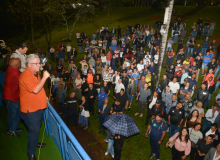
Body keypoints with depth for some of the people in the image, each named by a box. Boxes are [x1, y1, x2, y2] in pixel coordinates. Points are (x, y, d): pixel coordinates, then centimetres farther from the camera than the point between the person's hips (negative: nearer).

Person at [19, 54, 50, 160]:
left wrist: (44, 96, 15)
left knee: (36, 128, 25)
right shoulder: (25, 75, -23)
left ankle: (34, 143, 47)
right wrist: (44, 77, -26)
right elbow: (35, 90, -30)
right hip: (30, 110, -9)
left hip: (39, 107, 9)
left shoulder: (35, 73, 9)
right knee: (34, 130, -1)